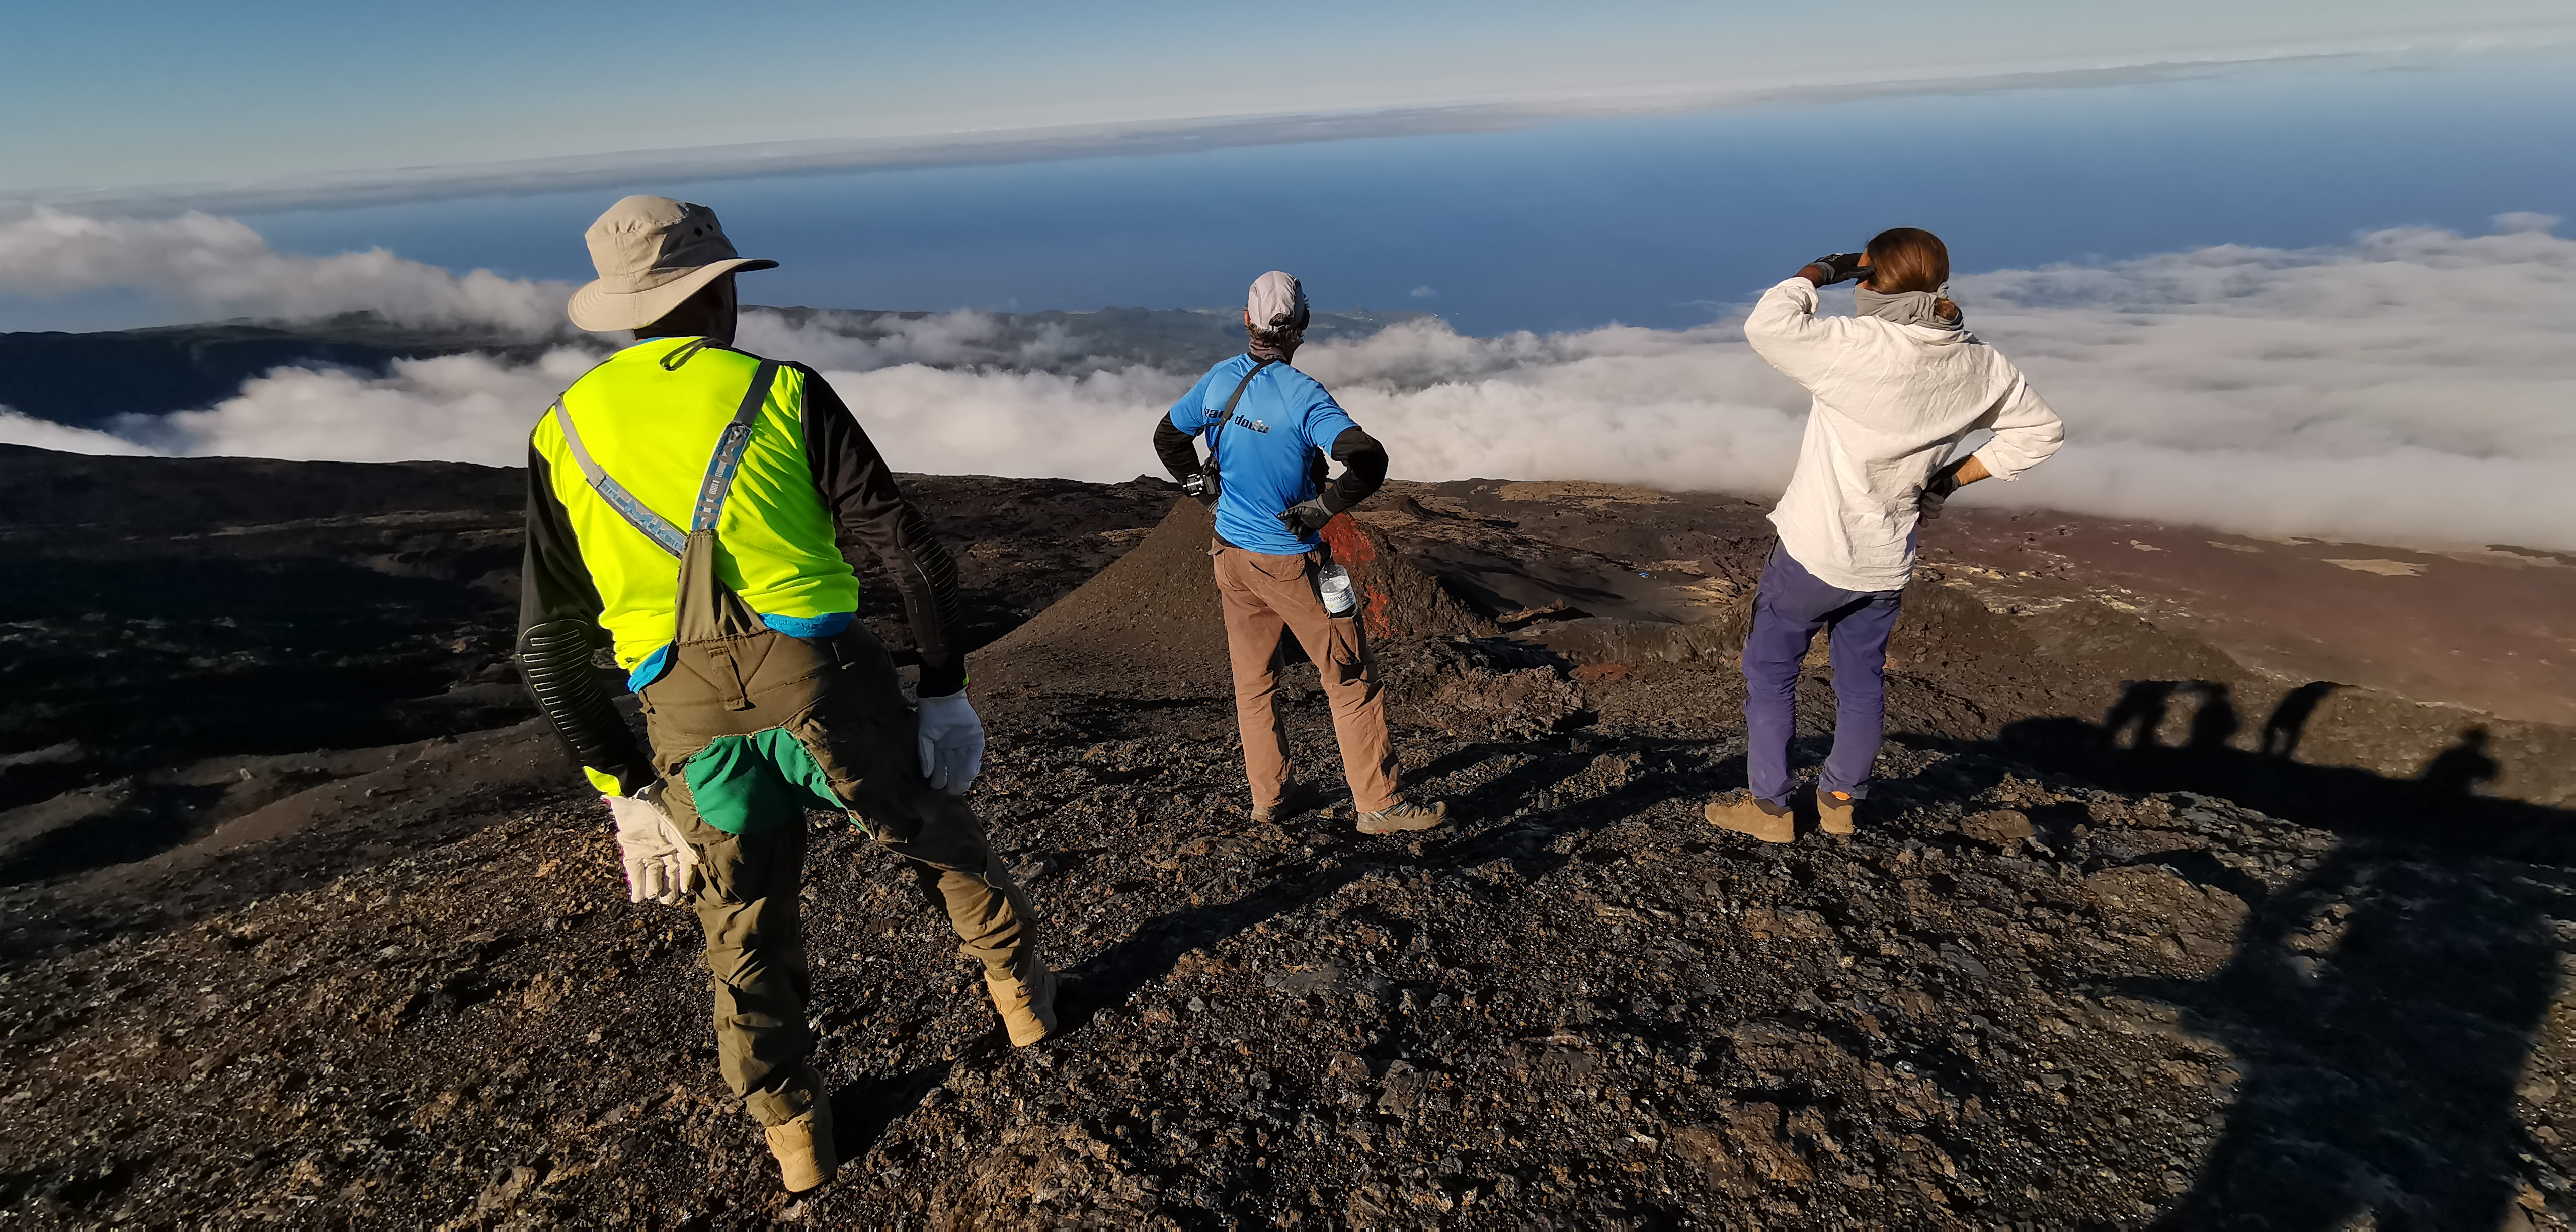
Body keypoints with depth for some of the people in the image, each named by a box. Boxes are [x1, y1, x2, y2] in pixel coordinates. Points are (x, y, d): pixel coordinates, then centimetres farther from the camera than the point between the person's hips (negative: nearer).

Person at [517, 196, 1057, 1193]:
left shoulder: (564, 430, 13)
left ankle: (794, 1136, 37)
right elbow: (913, 554, -3)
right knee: (937, 839, 24)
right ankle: (1022, 993, 43)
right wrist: (944, 688, 7)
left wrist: (620, 784, 18)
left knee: (746, 934, 21)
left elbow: (548, 645, 13)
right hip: (824, 683, -2)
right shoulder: (784, 393, 3)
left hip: (688, 723, 3)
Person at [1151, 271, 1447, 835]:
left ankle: (1270, 794, 27)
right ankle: (1379, 804, 10)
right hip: (1290, 562, -6)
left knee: (1253, 681, 16)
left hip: (1232, 554, 6)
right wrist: (1323, 507, -17)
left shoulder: (1218, 380, -1)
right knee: (1352, 681, 4)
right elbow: (1369, 460, -32)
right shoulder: (1304, 397, -20)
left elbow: (1168, 438, 14)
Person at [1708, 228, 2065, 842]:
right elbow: (2041, 430, 11)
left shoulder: (1863, 347, -25)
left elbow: (1767, 326, -26)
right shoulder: (1978, 365, -1)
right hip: (1887, 561, 6)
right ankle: (1839, 801, 33)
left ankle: (1768, 806, 16)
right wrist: (1955, 476, 11)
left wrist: (1818, 272, -11)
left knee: (1770, 670, 10)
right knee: (1861, 680, 19)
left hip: (1814, 551, -6)